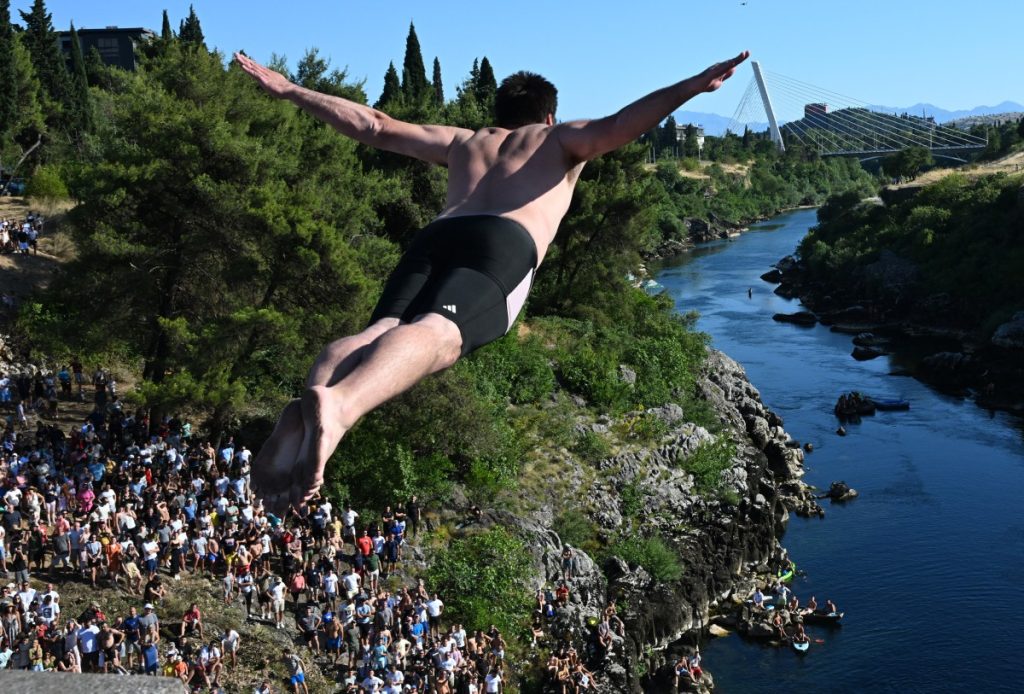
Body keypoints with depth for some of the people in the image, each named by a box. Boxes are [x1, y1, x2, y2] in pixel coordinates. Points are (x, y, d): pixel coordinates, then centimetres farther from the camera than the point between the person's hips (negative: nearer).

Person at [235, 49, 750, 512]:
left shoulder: (463, 142, 42)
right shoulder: (561, 139, 33)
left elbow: (373, 126, 39)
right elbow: (616, 127, 12)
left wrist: (289, 91, 47)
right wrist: (693, 86, 6)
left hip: (437, 234, 4)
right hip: (504, 243, -4)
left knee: (382, 329, -19)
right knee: (437, 332, -30)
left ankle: (306, 410, -50)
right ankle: (337, 404, -59)